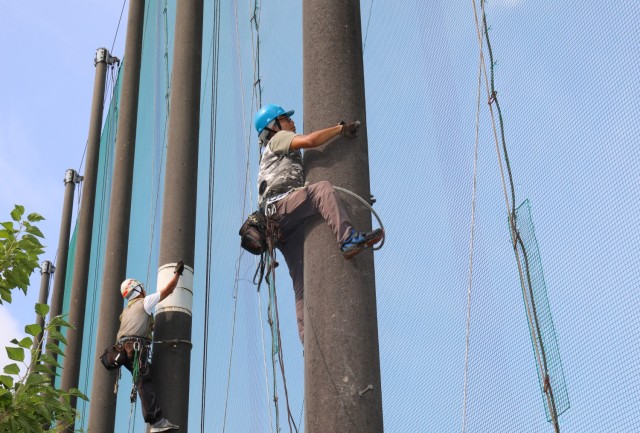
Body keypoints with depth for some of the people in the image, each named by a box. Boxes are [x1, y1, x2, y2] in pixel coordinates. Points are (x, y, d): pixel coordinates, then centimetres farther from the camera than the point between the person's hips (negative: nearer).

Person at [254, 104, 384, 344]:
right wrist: (341, 128, 0)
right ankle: (348, 239, -47)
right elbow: (309, 140, -8)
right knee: (322, 189, -29)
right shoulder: (278, 139, 13)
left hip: (287, 225, 9)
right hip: (280, 206, -9)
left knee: (302, 279, -3)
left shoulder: (286, 154, 40)